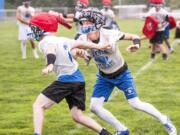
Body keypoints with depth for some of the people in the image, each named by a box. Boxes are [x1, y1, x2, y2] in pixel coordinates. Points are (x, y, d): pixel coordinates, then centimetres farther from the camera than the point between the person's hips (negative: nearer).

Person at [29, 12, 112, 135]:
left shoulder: (45, 42, -9)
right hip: (79, 79, 8)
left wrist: (50, 65, -51)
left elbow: (51, 52, -31)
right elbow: (80, 43, 22)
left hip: (66, 80, -8)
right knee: (77, 116, 13)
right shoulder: (61, 39, 15)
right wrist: (99, 47, 33)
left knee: (38, 105, -5)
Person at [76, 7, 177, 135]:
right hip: (104, 77, 4)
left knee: (135, 104, -5)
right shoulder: (83, 39, -18)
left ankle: (164, 120, 20)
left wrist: (136, 45, -42)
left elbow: (134, 37, -20)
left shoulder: (109, 34, -28)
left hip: (122, 74, -4)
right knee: (95, 107, -5)